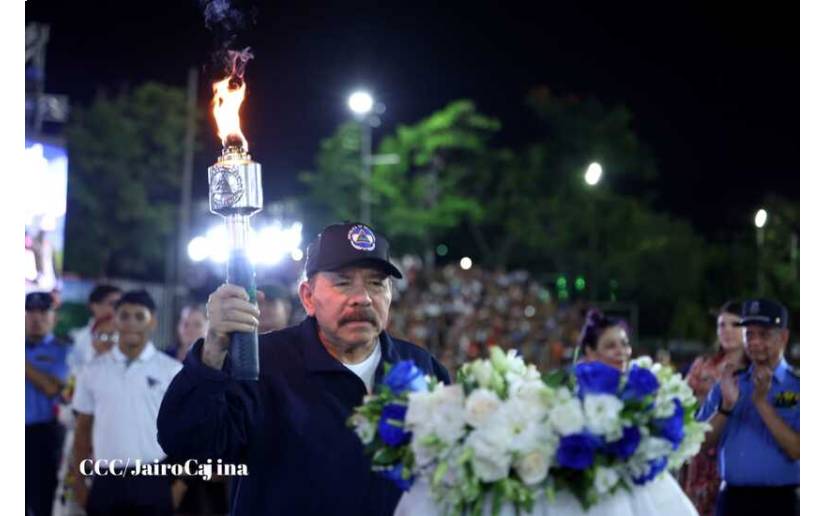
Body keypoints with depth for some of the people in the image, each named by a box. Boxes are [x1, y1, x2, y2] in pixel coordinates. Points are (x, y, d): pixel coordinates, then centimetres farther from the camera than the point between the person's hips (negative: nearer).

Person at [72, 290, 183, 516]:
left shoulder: (172, 371, -1)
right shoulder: (93, 371, 7)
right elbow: (83, 428, 12)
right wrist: (79, 480, 8)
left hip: (153, 480, -2)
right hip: (106, 481, 2)